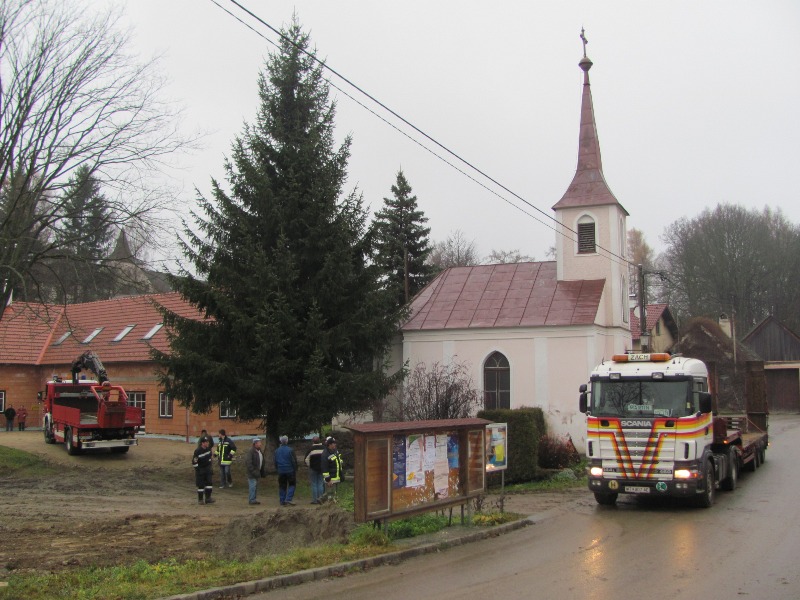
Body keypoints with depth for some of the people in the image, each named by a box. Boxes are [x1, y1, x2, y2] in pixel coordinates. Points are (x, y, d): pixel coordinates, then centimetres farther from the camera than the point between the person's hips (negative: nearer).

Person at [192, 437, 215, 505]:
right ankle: (200, 500, 12)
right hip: (200, 469, -6)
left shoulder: (208, 449, 1)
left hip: (208, 469, 6)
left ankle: (207, 498, 6)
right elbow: (194, 462, -15)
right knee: (201, 485, 0)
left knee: (209, 483, -1)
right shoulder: (197, 451, -19)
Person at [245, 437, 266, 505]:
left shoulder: (259, 451, 13)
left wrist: (263, 471, 13)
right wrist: (253, 471, -22)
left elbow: (263, 462, 20)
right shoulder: (250, 452, -16)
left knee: (256, 486, 12)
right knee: (252, 485, -8)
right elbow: (248, 463, -21)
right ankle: (252, 500, -4)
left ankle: (253, 499, 20)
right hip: (252, 473, -9)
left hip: (257, 472, 9)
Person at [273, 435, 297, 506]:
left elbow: (275, 462, 12)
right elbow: (294, 461, -10)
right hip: (290, 471, -4)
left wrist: (277, 470, 21)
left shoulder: (277, 451, 4)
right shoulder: (290, 450, -12)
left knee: (282, 486, 11)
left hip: (281, 471, 4)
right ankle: (288, 499, -8)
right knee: (292, 484, 6)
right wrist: (295, 470, 1)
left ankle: (282, 501, 11)